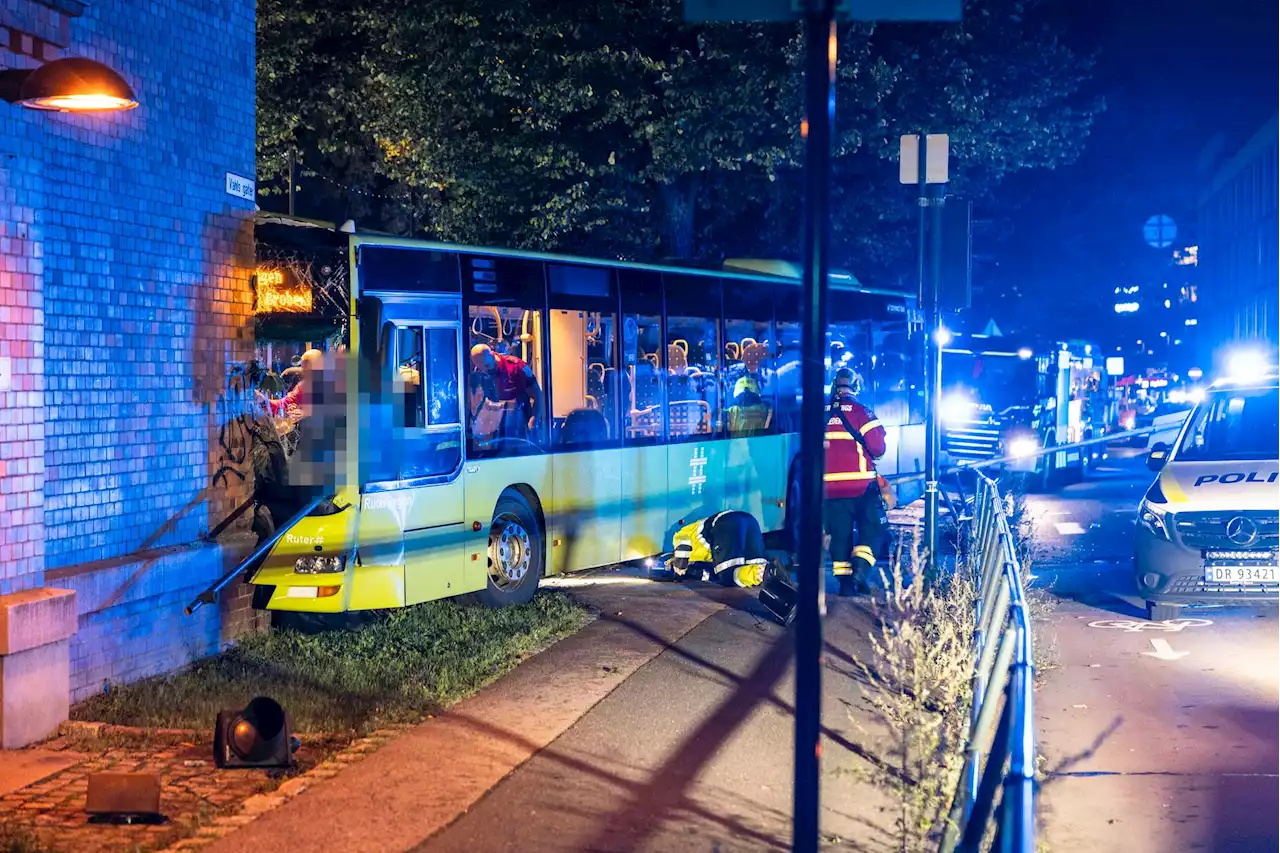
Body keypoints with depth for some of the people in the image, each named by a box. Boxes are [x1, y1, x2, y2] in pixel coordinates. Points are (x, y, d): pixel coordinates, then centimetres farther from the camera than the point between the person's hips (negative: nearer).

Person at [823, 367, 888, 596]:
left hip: (830, 485, 4)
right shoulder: (861, 411, -9)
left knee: (840, 532, 10)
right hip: (861, 484, -3)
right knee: (872, 527, 7)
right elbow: (877, 448, -10)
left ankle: (844, 579, 8)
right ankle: (861, 568, -12)